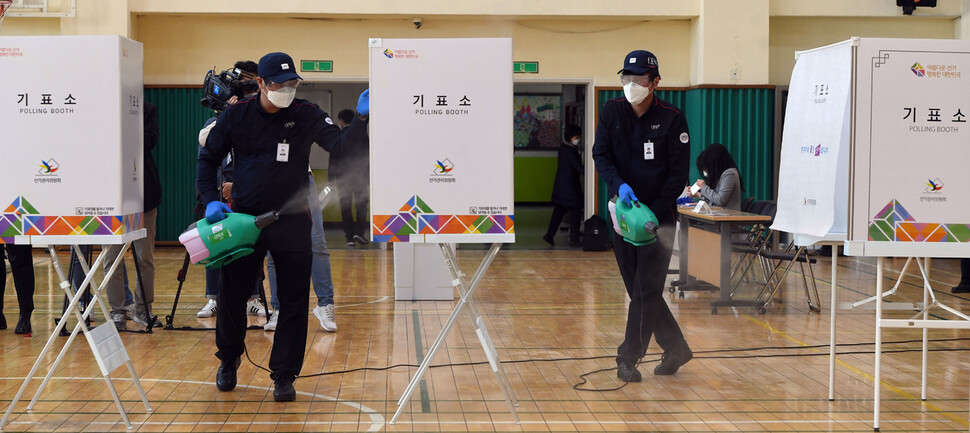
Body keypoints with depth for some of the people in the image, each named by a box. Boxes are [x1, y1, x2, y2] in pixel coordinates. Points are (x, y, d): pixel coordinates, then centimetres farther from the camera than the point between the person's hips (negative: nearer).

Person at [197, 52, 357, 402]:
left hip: (292, 222, -1)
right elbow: (208, 159, 8)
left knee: (294, 303, 0)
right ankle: (228, 360, 35)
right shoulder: (236, 116, -1)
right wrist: (211, 200, -6)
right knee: (232, 294, 9)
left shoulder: (305, 115, -5)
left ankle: (284, 376, 11)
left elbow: (340, 145, -17)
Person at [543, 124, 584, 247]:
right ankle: (574, 239, 3)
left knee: (559, 210, 14)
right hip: (570, 185, -9)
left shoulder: (563, 147, 8)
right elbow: (579, 168, -21)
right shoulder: (571, 151, -19)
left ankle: (549, 235, 13)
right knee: (575, 212, 0)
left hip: (560, 183, 9)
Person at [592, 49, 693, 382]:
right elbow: (600, 155, -1)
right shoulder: (612, 112, 3)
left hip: (659, 216, -4)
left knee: (647, 290, -6)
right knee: (637, 289, 9)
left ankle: (628, 358, 1)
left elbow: (679, 174, -8)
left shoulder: (672, 119, -8)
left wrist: (655, 213, -15)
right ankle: (676, 348, 23)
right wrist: (619, 185, -21)